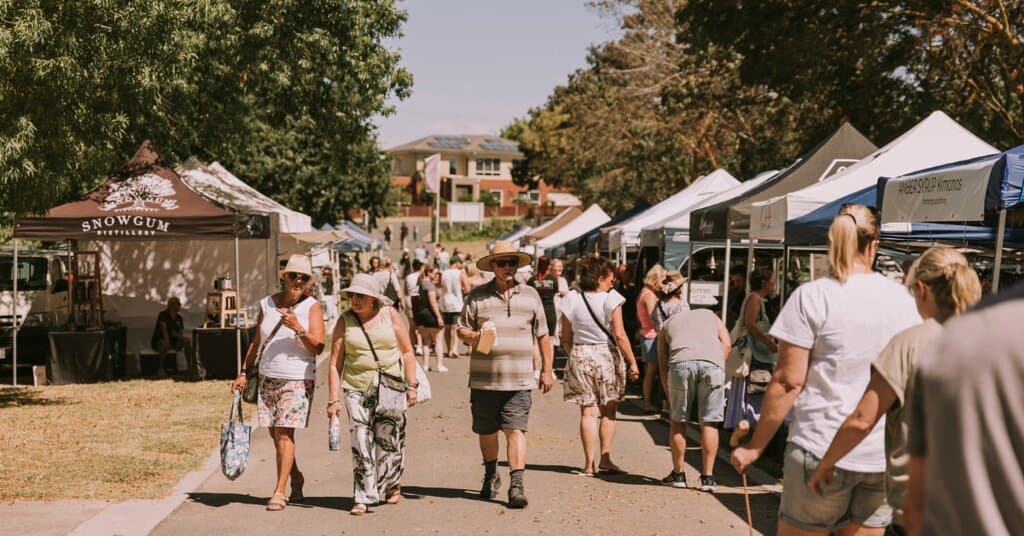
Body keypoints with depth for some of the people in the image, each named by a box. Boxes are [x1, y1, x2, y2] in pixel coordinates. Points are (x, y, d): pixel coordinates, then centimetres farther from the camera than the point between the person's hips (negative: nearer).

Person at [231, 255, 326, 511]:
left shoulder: (311, 307, -3)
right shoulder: (267, 304, 8)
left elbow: (318, 346, -11)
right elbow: (256, 342, 17)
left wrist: (297, 328, -24)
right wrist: (243, 372, 15)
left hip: (297, 379, -4)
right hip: (268, 377, 4)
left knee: (284, 433, -11)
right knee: (275, 434, 7)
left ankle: (279, 491, -5)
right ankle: (296, 478, 27)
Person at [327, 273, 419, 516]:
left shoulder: (390, 315, 2)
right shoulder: (345, 321, 1)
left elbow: (407, 352, 6)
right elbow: (335, 363, 0)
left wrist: (412, 385, -1)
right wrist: (333, 399, -5)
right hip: (356, 389, 0)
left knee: (389, 439, 3)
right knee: (361, 443, -6)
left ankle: (391, 485, 29)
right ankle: (363, 497, 0)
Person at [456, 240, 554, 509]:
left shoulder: (530, 295, 9)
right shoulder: (477, 296, 4)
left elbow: (542, 335, 14)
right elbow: (461, 329, 6)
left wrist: (547, 370, 12)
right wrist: (472, 336, -17)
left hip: (519, 379, 0)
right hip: (483, 378, 1)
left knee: (516, 430, -10)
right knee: (486, 432, 11)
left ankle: (517, 485, -10)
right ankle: (491, 476, 33)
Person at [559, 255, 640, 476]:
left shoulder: (572, 299, 0)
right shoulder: (611, 299, -10)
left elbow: (566, 337, 4)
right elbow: (619, 335, -15)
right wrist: (632, 362, -8)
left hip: (580, 356, 2)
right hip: (607, 356, -2)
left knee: (588, 412, 5)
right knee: (608, 411, 12)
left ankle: (589, 463, 2)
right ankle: (605, 459, 10)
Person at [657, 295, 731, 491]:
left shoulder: (667, 324, 34)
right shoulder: (710, 315, 36)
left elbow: (663, 367, 26)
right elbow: (726, 343, 17)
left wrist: (670, 398, 29)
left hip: (681, 362, 0)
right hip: (713, 363, 0)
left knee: (677, 421, 15)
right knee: (709, 423, 9)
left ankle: (678, 474, 21)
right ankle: (708, 477, 11)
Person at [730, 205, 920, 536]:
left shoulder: (812, 297, -8)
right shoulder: (901, 298, 5)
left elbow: (788, 381, -10)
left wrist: (755, 446, -2)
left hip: (822, 449, -4)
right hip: (883, 455, 4)